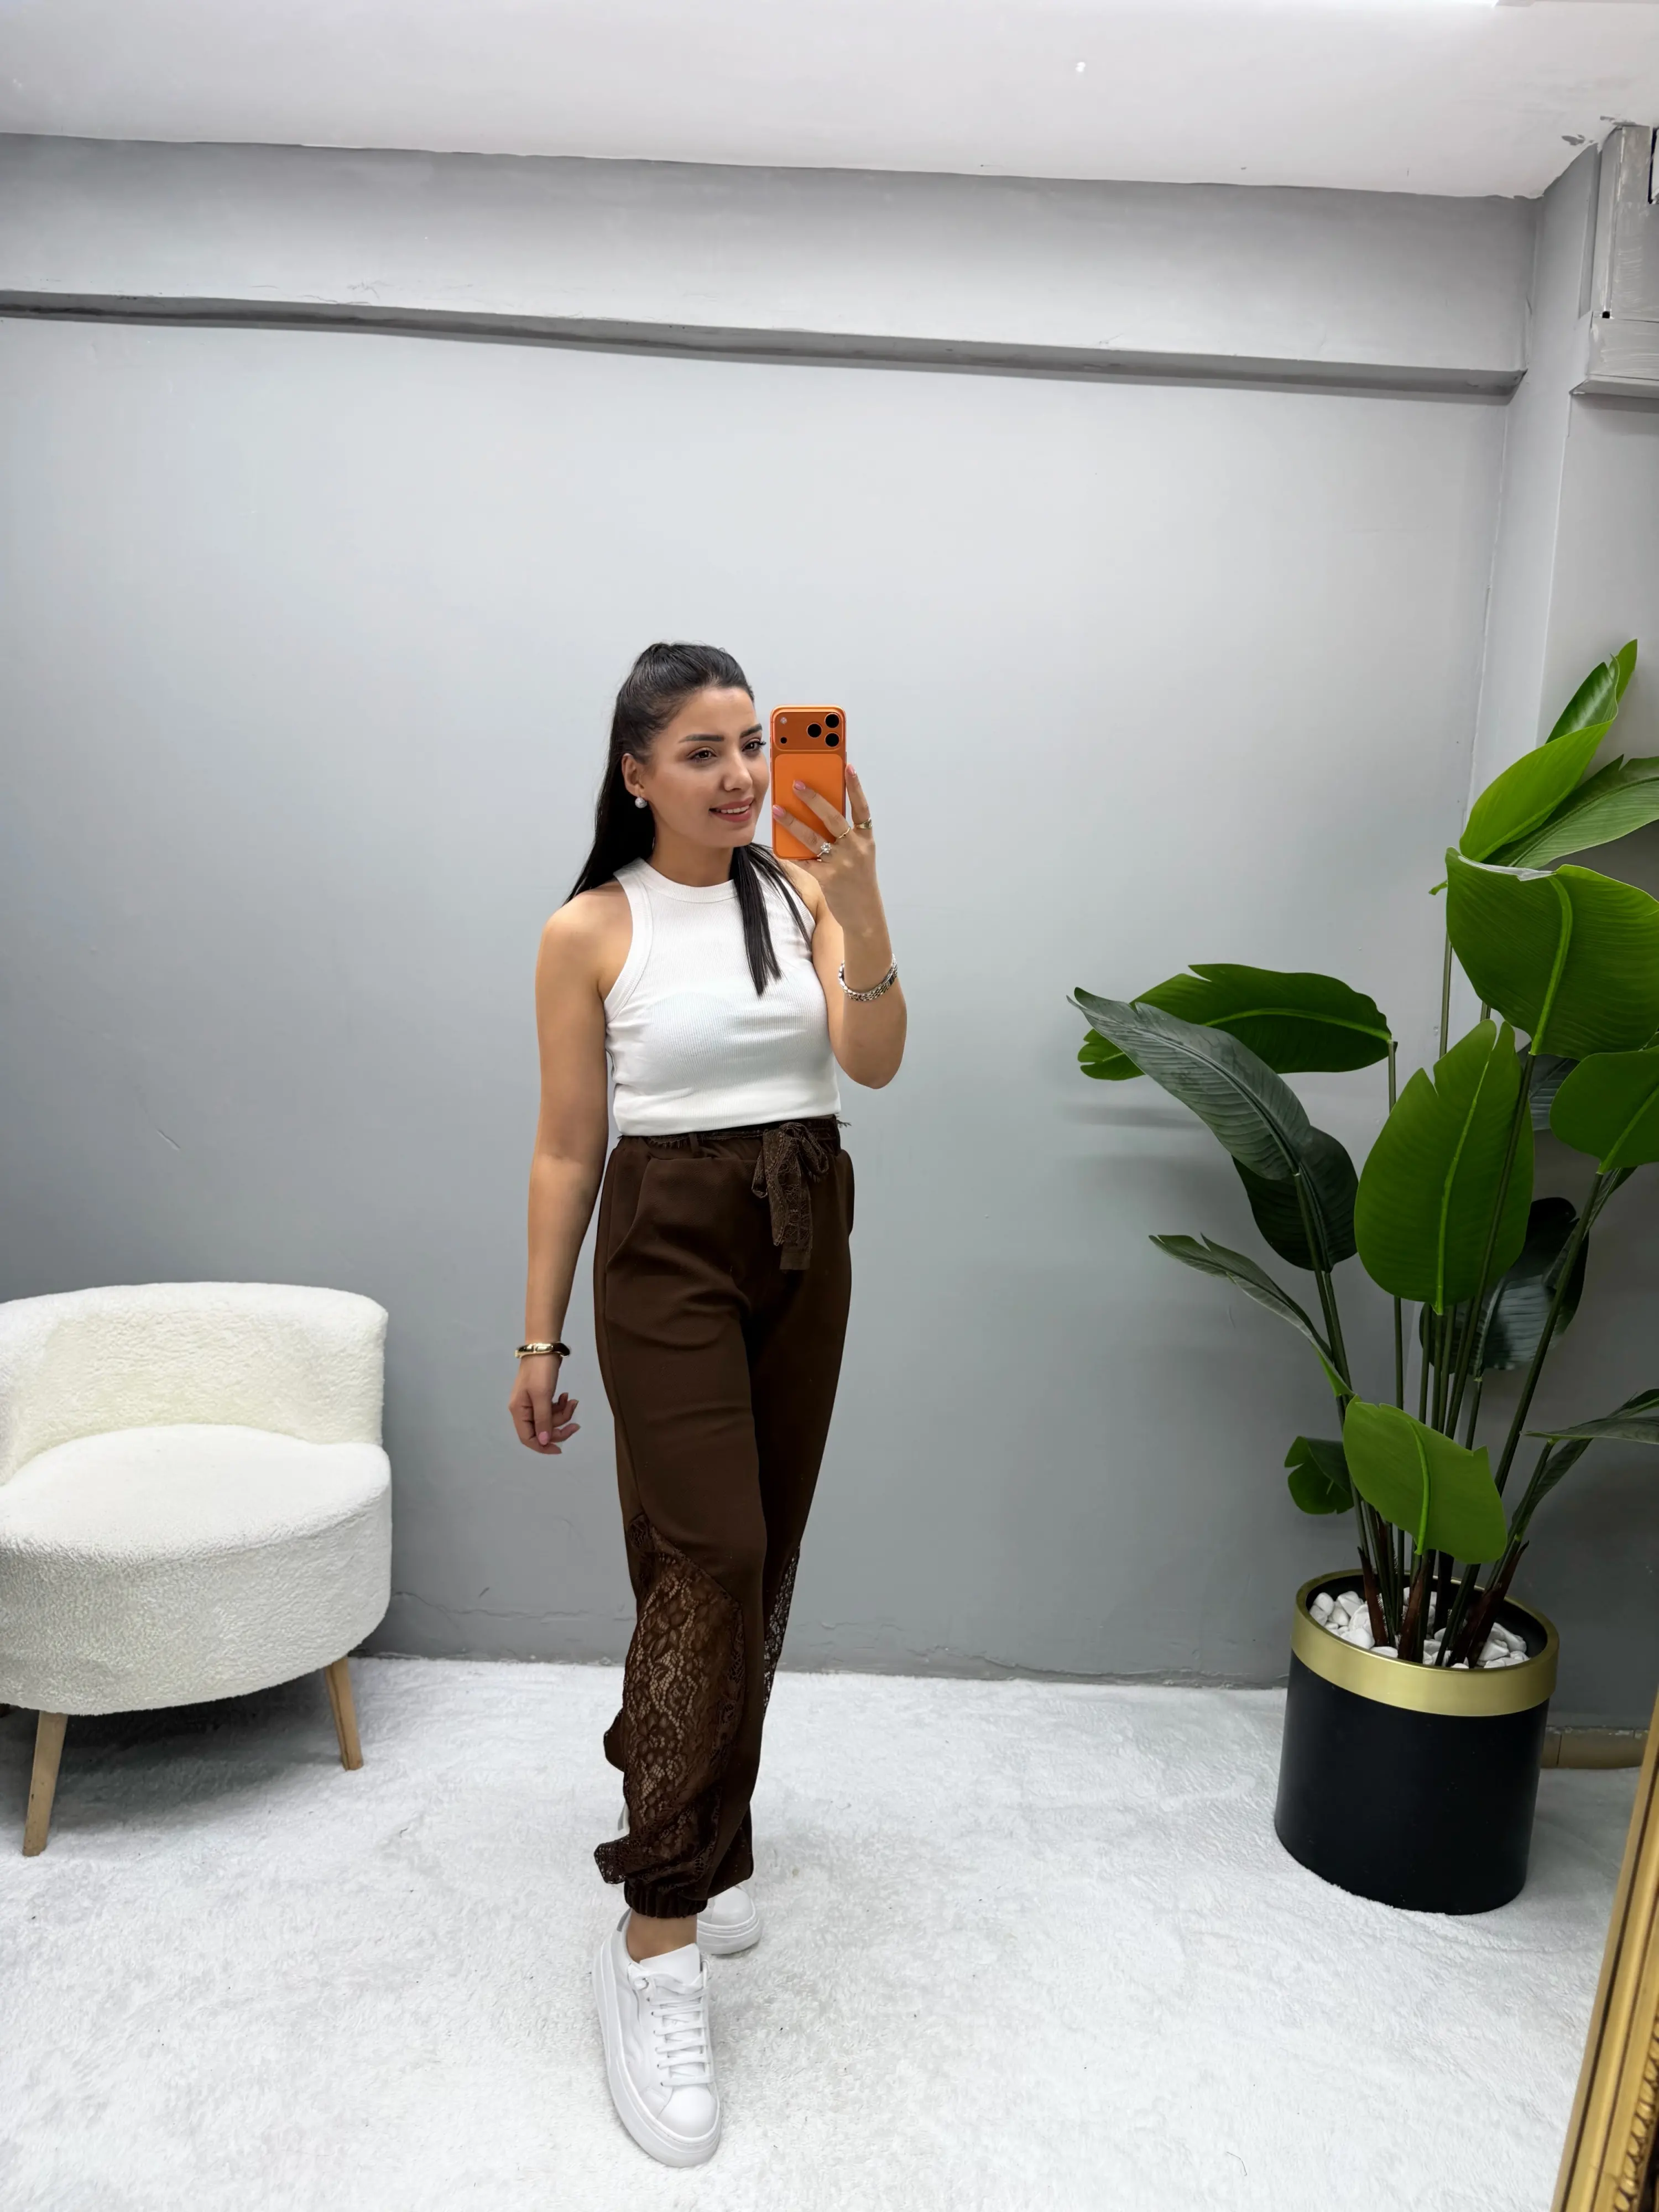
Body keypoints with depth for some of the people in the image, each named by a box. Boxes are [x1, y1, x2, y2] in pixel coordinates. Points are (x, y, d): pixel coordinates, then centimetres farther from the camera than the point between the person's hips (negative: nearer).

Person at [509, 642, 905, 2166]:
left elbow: (876, 1061, -11)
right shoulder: (591, 933, -4)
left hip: (805, 1245, 4)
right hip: (668, 1250, -4)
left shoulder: (803, 894, 3)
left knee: (760, 1557, 12)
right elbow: (566, 1148, -2)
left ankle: (706, 1838, 34)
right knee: (708, 1559, -11)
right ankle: (656, 1944, 1)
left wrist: (862, 900, -25)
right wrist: (541, 1337, 0)